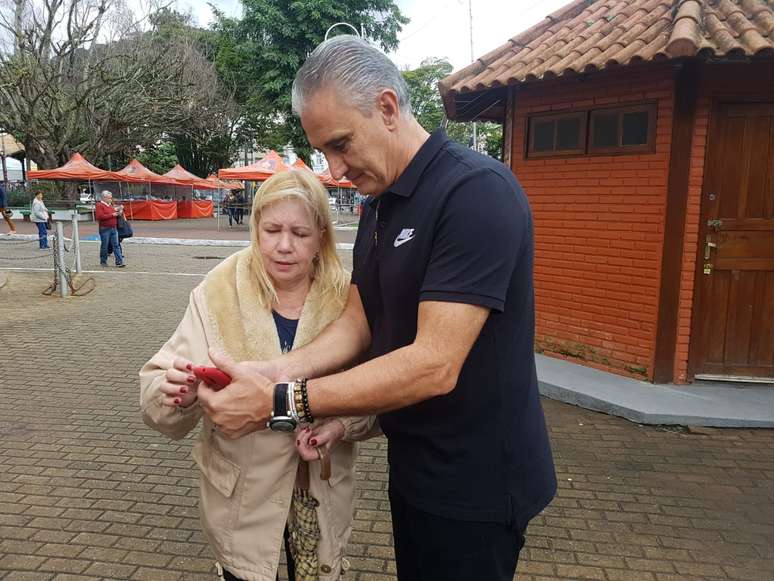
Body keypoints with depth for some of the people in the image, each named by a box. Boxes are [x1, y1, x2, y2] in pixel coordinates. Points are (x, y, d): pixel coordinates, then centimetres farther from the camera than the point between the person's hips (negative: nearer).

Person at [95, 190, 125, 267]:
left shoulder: (111, 205, 17)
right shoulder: (99, 205, -6)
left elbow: (115, 213, 31)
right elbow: (100, 216, -19)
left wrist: (119, 212, 8)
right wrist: (112, 215, -18)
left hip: (113, 228, 6)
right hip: (105, 229, -6)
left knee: (116, 245, 0)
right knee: (104, 246, 2)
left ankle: (119, 262, -2)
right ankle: (103, 262, 15)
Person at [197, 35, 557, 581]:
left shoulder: (476, 191, -24)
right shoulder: (379, 204, 6)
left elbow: (433, 366, -29)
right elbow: (357, 323, 4)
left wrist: (279, 402, -27)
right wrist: (279, 370, -14)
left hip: (476, 480, -8)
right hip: (413, 464, 8)